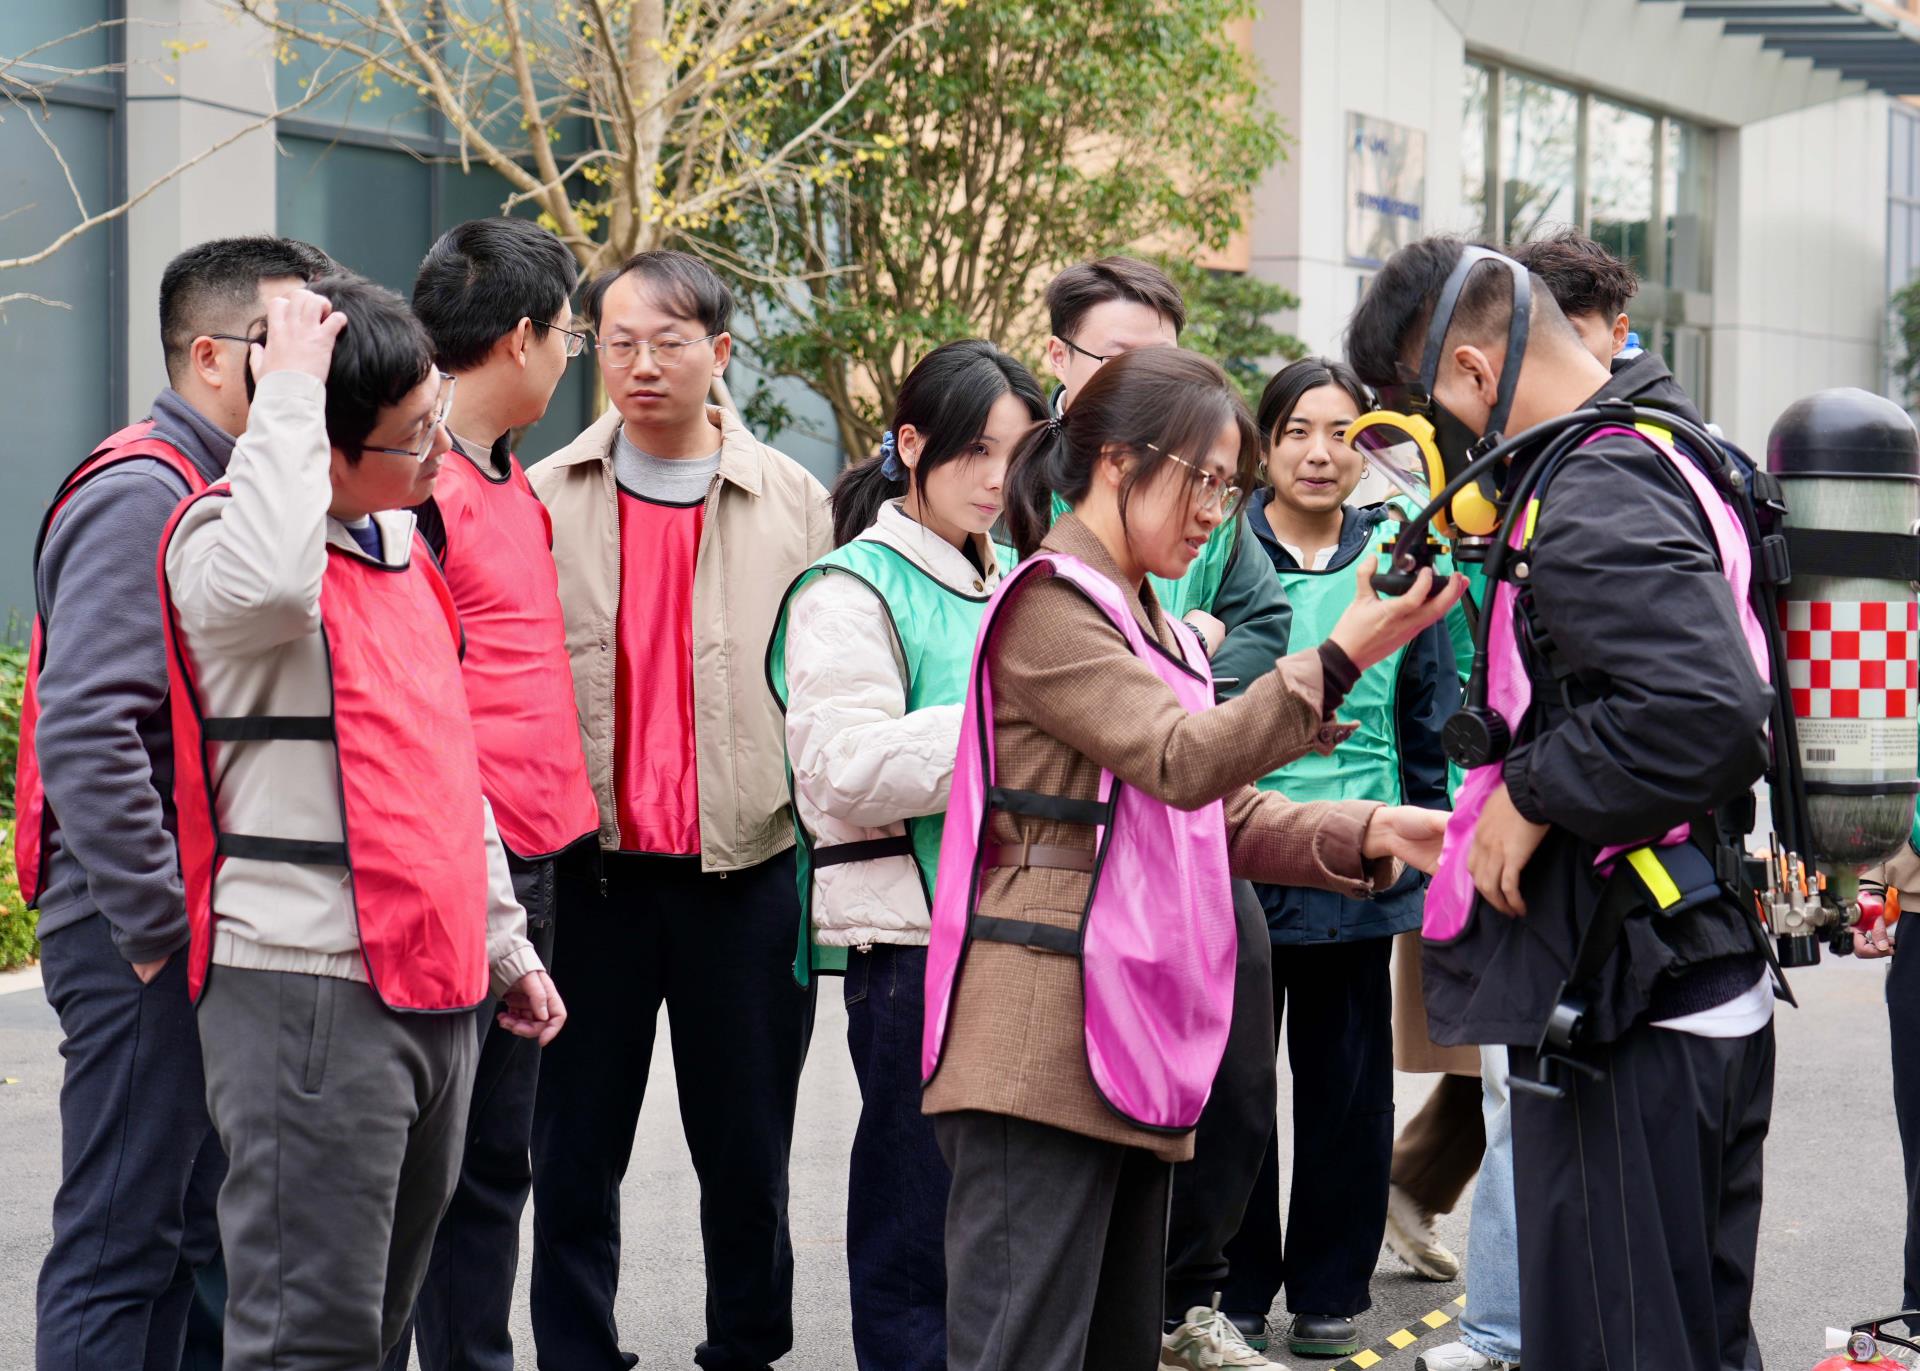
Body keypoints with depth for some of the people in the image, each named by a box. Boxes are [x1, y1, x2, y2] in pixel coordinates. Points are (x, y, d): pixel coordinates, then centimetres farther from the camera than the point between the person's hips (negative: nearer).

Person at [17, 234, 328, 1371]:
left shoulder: (225, 493, 16)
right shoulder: (140, 494, -14)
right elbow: (83, 732, -24)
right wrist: (159, 925, -21)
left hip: (213, 932, 10)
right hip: (145, 941, -10)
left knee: (195, 1233, 15)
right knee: (123, 1239, -5)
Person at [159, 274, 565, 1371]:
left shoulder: (403, 542, 17)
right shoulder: (224, 538, -9)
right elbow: (271, 581, -37)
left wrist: (504, 941, 24)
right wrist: (289, 393, -25)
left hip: (434, 988, 8)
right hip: (310, 985, -8)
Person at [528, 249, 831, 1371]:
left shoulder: (792, 501, 5)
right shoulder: (545, 501, 4)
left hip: (747, 867, 0)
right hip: (593, 867, 0)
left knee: (747, 1151, 9)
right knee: (578, 1149, 6)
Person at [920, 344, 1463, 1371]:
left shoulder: (1153, 627, 24)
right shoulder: (1047, 607, -7)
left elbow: (1229, 818, 18)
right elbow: (1184, 761, -19)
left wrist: (1369, 834, 2)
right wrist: (1340, 657, -27)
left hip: (1131, 1039, 10)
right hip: (1043, 1044, -10)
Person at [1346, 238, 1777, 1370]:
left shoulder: (1592, 492, -15)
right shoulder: (1662, 461, 16)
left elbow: (1706, 709, -30)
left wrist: (1533, 793, -16)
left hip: (1630, 1018, -11)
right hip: (1714, 990, 11)